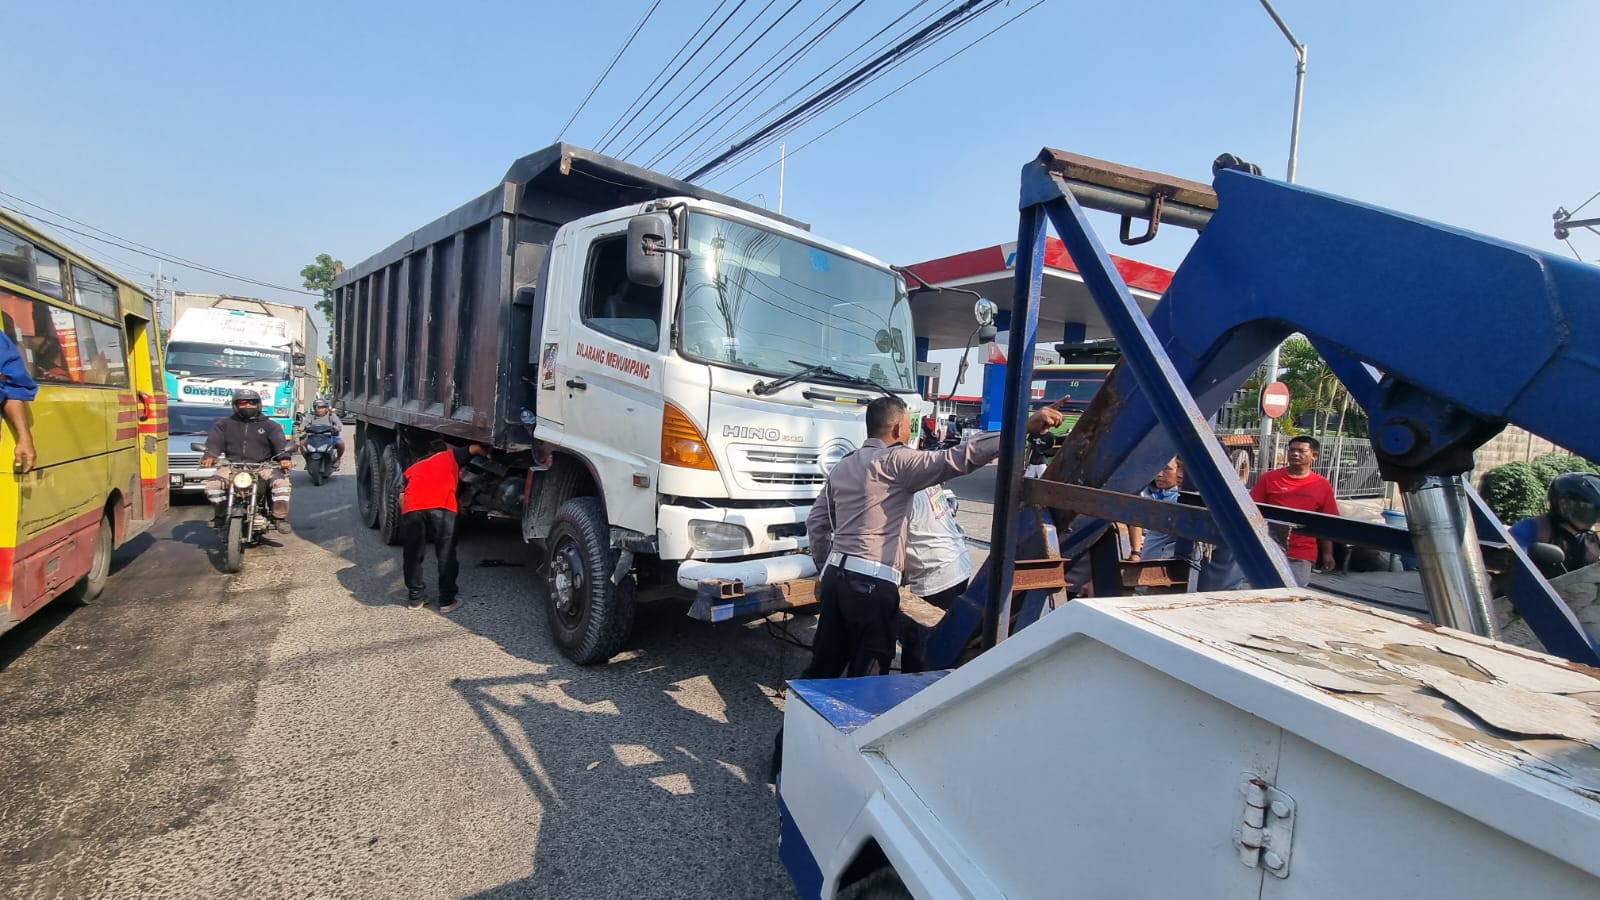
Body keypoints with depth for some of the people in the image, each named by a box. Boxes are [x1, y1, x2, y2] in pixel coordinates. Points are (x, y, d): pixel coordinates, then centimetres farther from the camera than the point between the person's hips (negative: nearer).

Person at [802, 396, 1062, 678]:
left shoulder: (842, 467, 15)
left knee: (824, 664, 20)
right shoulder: (895, 461, -9)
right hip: (871, 582, -8)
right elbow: (957, 459, -20)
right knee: (866, 676, 3)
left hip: (836, 574, 8)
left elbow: (816, 522, 18)